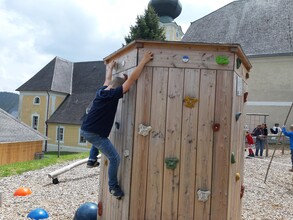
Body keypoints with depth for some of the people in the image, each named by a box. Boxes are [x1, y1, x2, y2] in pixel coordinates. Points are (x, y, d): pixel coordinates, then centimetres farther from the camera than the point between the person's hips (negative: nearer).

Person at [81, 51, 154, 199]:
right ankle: (113, 186, 10)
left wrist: (110, 66, 45)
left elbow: (108, 79, 28)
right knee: (115, 158, -2)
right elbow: (132, 79, -19)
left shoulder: (102, 91, 6)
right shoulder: (112, 95, -17)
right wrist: (143, 61, -15)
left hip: (86, 130, 9)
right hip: (94, 134, -9)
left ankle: (92, 159, 39)